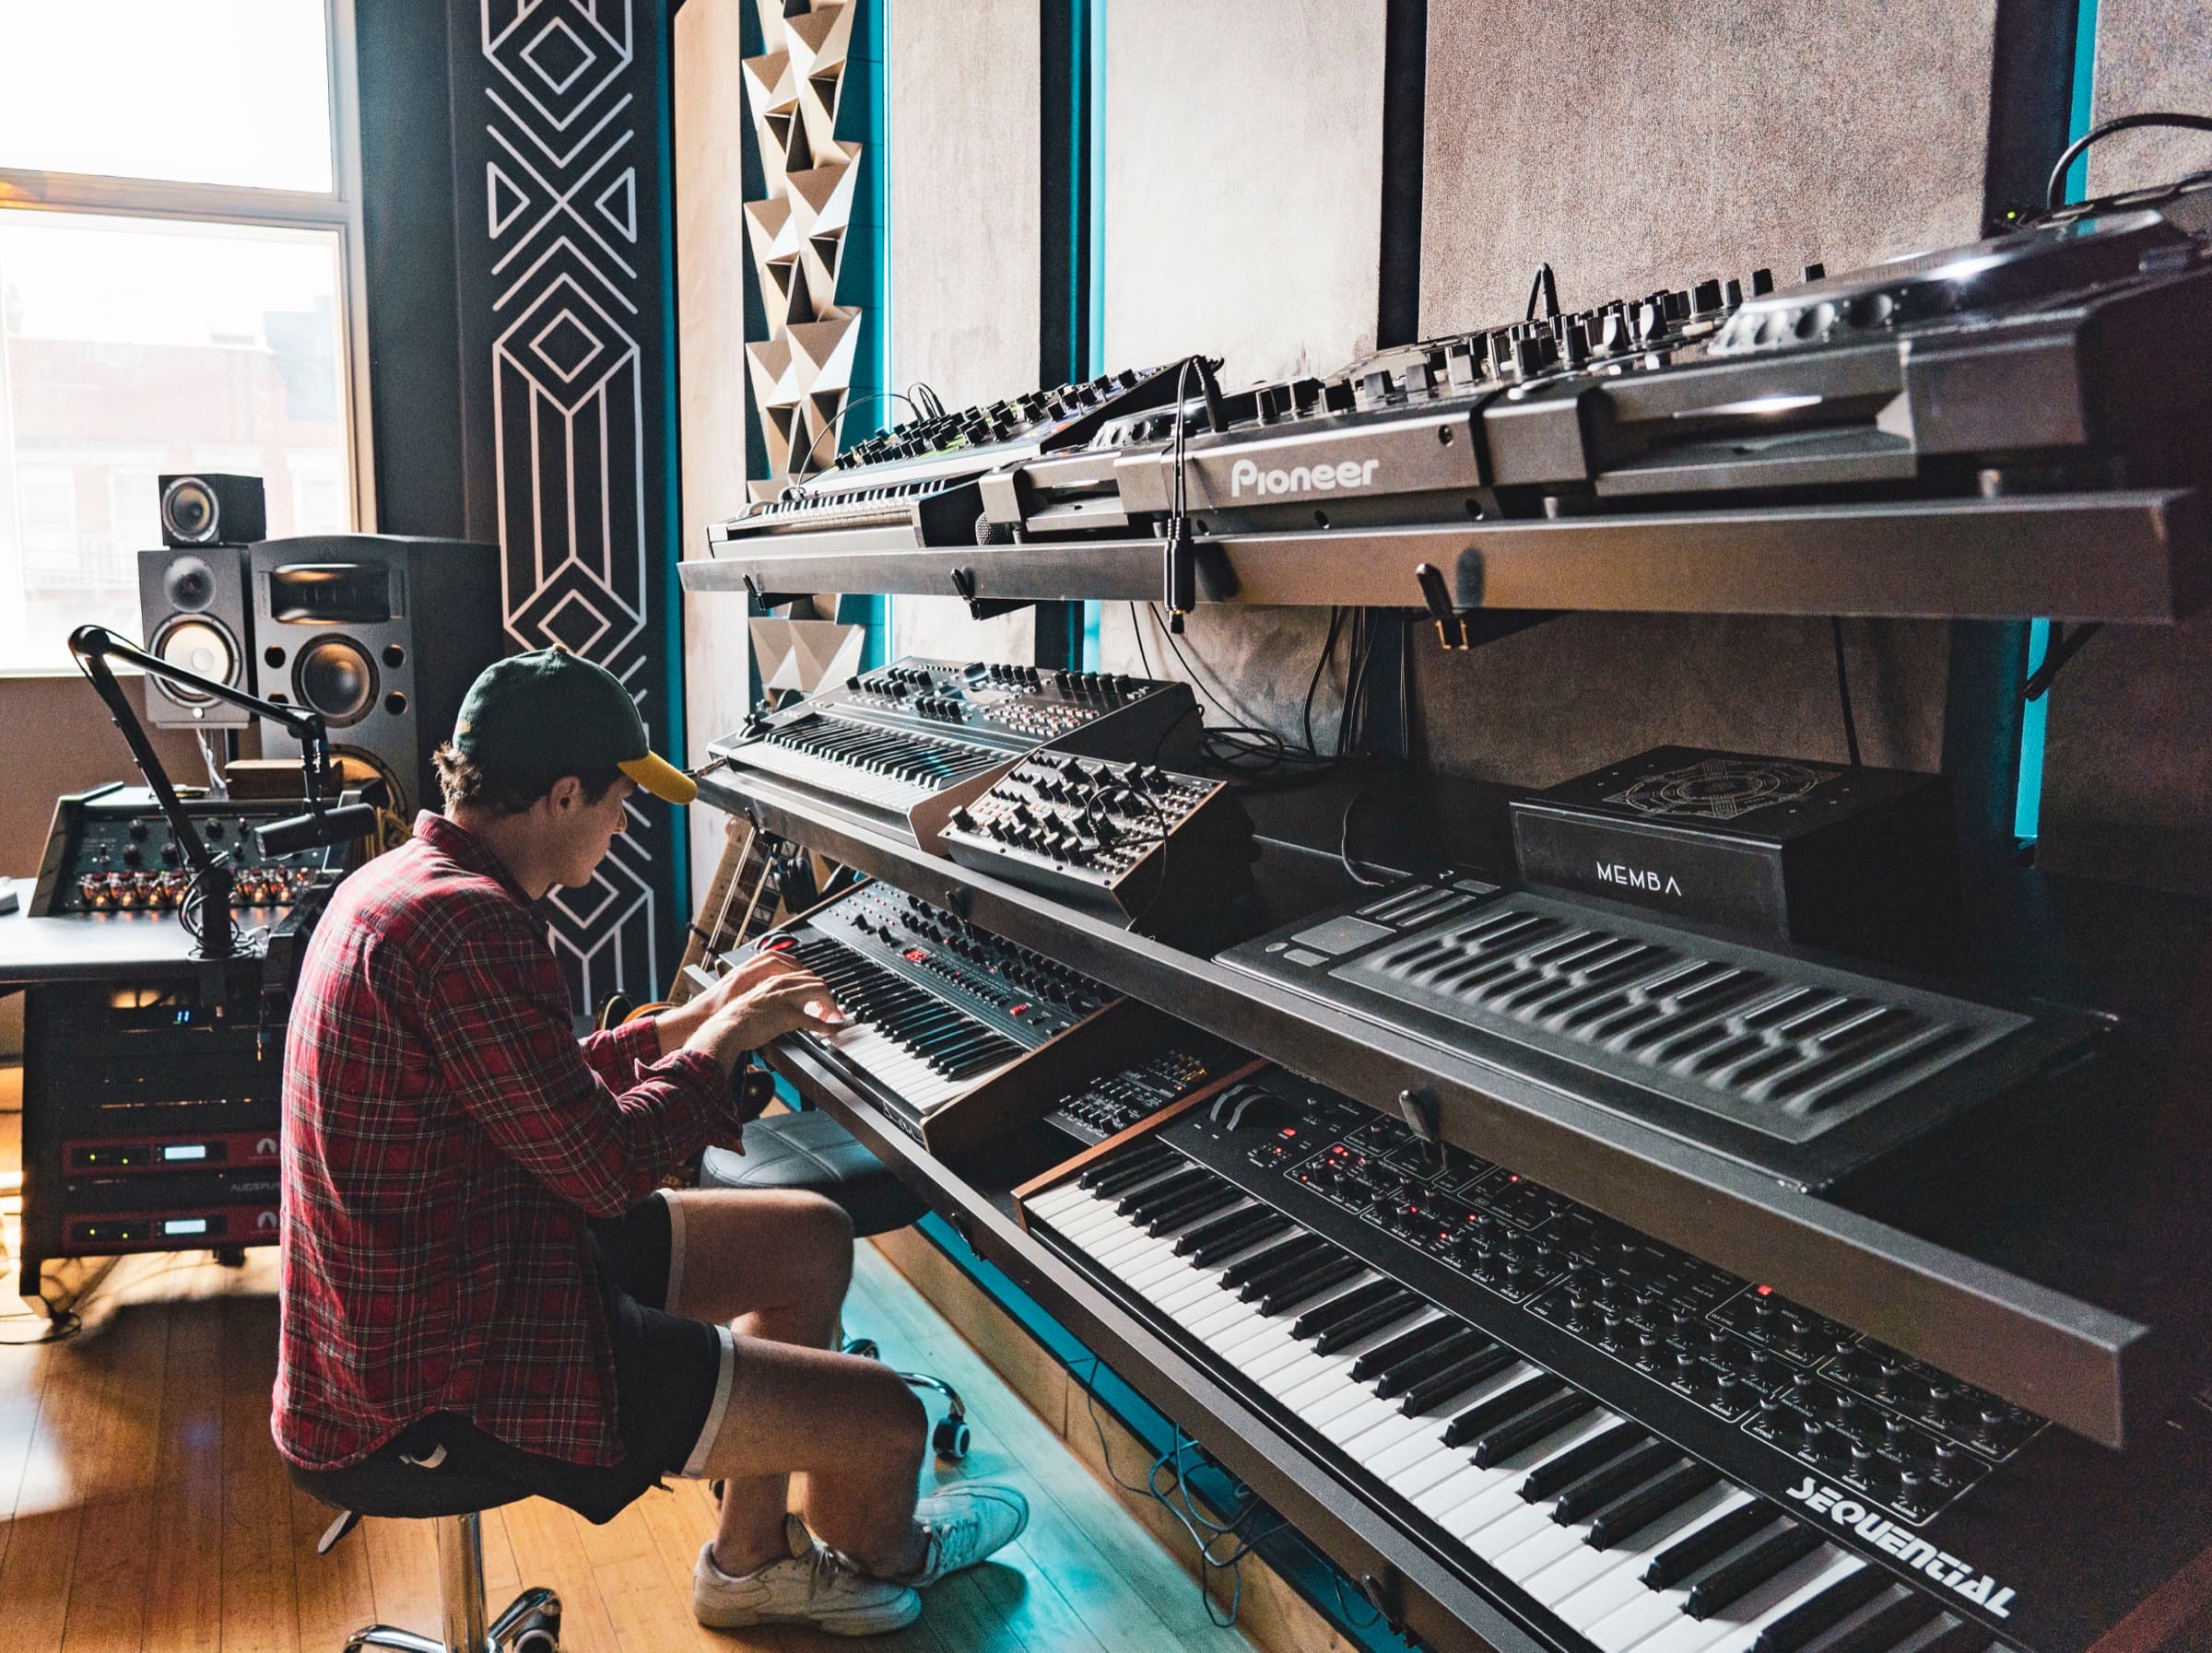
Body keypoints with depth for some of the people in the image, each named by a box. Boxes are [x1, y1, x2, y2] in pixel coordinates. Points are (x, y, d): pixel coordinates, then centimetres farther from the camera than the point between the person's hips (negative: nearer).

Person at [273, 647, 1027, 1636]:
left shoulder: (405, 881, 7)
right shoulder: (465, 925, -27)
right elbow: (605, 1167, -23)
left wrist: (687, 1023, 14)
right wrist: (721, 1043, -8)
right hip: (446, 1381, -11)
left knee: (812, 1241, 16)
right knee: (885, 1422, -8)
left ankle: (751, 1561, 30)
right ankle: (875, 1558, 30)